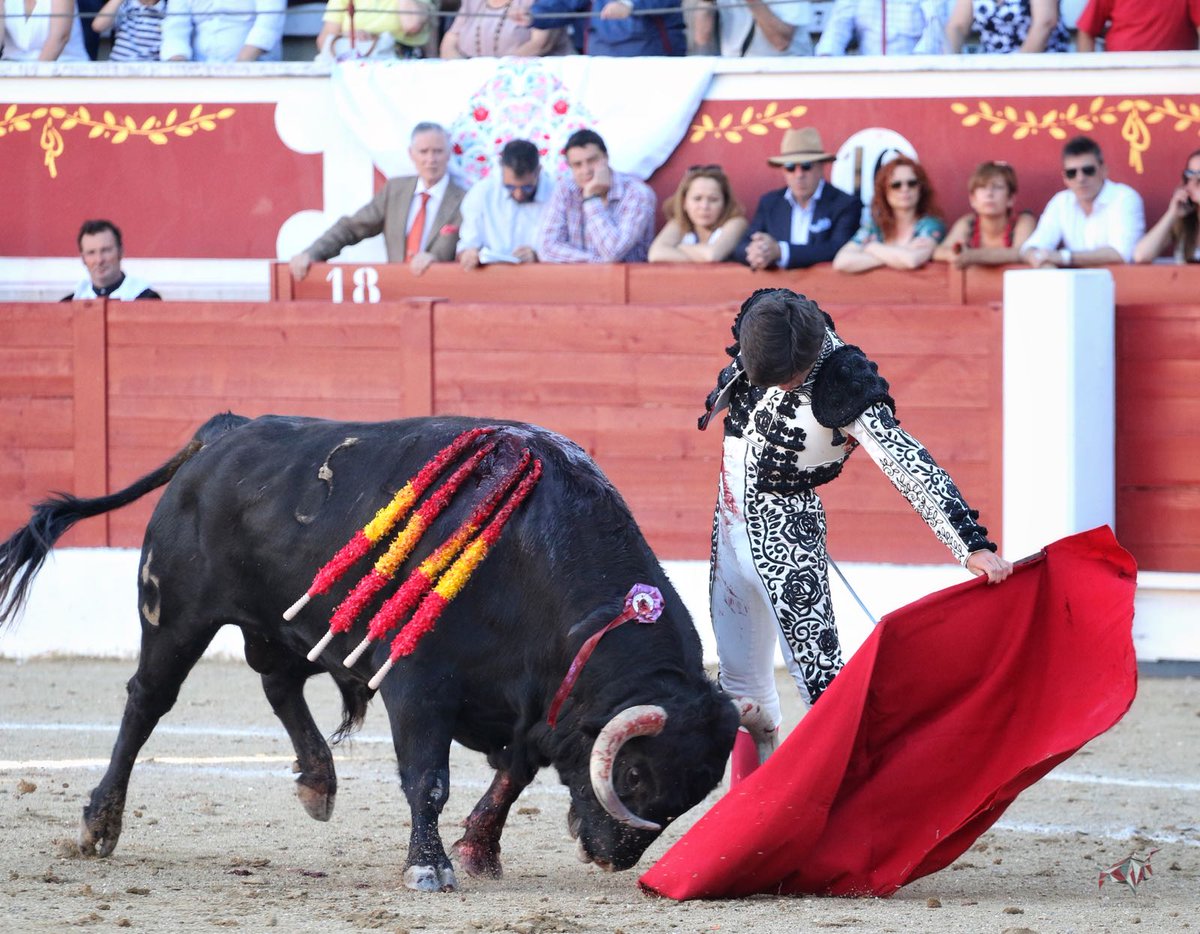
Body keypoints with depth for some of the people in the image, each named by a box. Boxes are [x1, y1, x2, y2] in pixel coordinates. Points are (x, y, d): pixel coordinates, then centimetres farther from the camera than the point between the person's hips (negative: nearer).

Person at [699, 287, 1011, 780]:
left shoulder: (846, 389, -27)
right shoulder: (761, 326, -11)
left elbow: (912, 469, -31)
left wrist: (973, 546, -36)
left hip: (784, 533, -6)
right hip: (732, 520, 6)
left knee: (818, 676, -14)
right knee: (740, 677, 14)